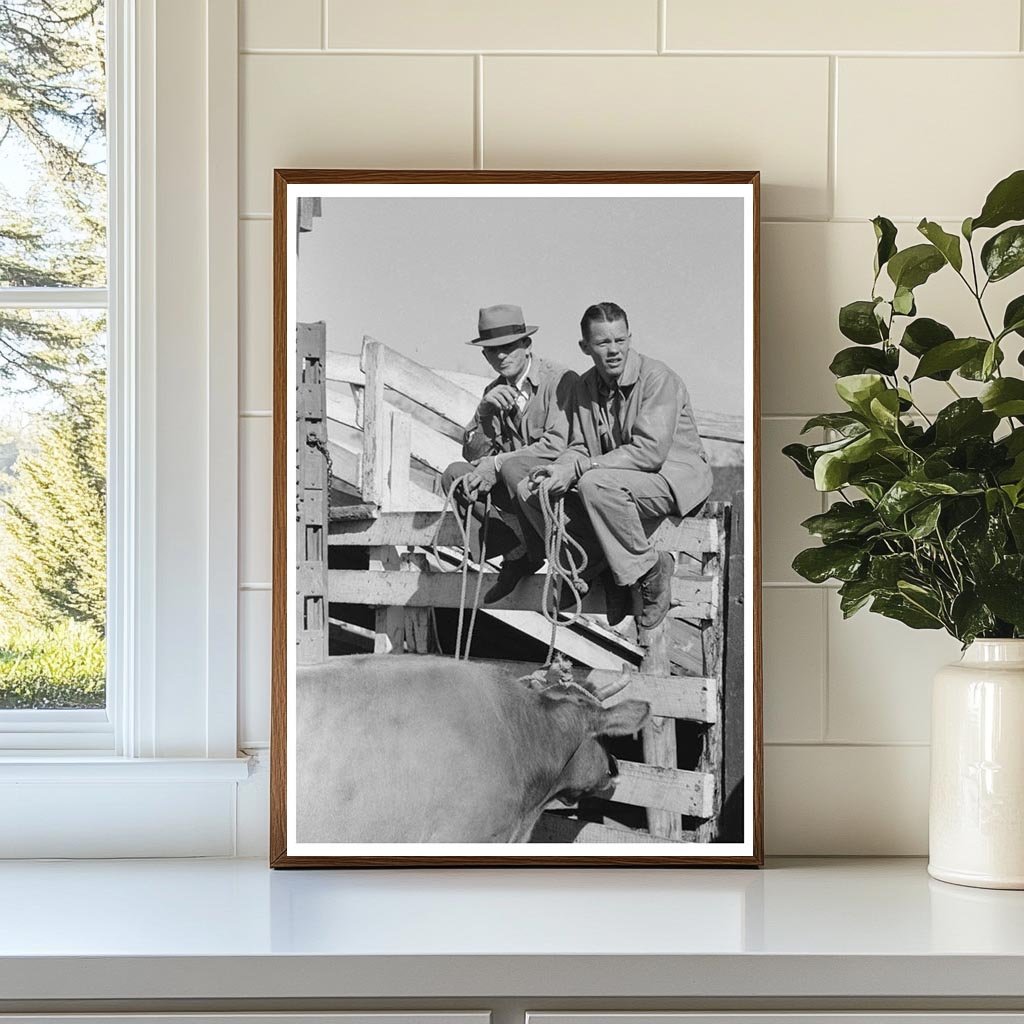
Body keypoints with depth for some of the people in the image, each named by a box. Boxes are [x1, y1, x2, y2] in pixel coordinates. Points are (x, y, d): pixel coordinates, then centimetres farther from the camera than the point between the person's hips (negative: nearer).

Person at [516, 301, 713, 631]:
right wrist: (559, 469, -16)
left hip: (674, 477, -7)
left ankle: (649, 570, -17)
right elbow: (580, 447, 10)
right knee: (529, 489, -8)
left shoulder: (658, 377, -15)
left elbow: (650, 451, -24)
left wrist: (578, 469, -26)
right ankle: (600, 566, -10)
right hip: (617, 479, 8)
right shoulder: (585, 385, 8)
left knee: (596, 485, -36)